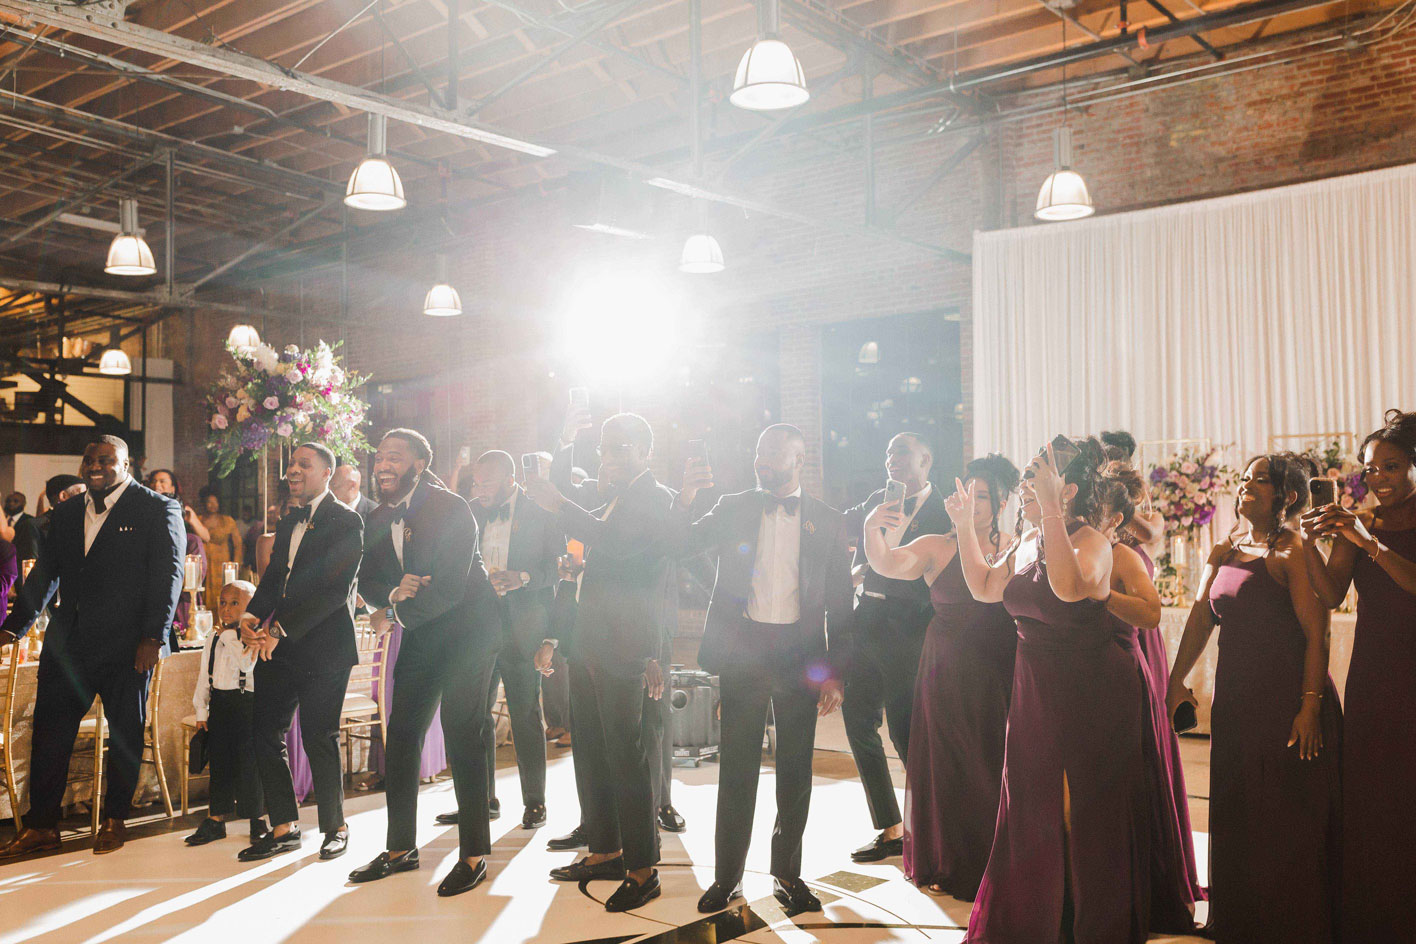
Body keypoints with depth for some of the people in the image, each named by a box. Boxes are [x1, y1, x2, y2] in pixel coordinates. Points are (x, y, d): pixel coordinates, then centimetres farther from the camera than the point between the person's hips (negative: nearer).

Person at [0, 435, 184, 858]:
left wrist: (153, 637, -15)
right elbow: (44, 574, 17)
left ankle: (114, 820, 19)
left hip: (127, 644, -5)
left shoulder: (159, 510, -2)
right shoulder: (67, 513, 15)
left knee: (125, 732, 5)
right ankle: (41, 825, 18)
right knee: (50, 731, 5)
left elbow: (168, 576, -8)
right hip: (68, 641, 5)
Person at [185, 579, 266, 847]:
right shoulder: (213, 639, 10)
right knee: (219, 762, 11)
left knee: (249, 761, -1)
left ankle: (257, 818, 13)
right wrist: (201, 711, 11)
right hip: (219, 704, 6)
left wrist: (229, 636, -18)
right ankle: (216, 818, 20)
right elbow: (204, 676, 14)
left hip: (246, 702, -6)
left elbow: (247, 664, -25)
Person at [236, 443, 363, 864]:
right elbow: (273, 578, 17)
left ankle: (335, 827, 15)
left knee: (319, 737, -3)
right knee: (265, 731, 5)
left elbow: (336, 588, -16)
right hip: (278, 645, 7)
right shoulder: (287, 524, 19)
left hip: (324, 646, -7)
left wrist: (280, 630, -19)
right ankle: (284, 828, 17)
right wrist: (251, 616, -4)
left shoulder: (345, 521, -7)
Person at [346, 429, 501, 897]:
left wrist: (395, 616, -15)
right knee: (401, 735, 7)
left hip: (466, 627, -7)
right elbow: (368, 581, 5)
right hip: (421, 633, 8)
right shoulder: (379, 519, 4)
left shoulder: (451, 509, -19)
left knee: (462, 735, -8)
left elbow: (450, 589, -25)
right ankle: (400, 848, 20)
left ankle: (474, 854, 2)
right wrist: (394, 593, -18)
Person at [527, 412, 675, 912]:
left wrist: (560, 506, -25)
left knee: (626, 756, -5)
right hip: (589, 646, 9)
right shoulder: (613, 501, 18)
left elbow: (620, 544, -24)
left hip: (623, 648, -9)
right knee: (591, 753, 15)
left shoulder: (655, 498, -9)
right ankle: (605, 852, 29)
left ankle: (642, 869, 6)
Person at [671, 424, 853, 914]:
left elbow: (840, 603, 4)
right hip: (743, 651, 0)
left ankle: (787, 873, 23)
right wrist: (685, 499, -21)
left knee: (795, 769, 8)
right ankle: (727, 877, 16)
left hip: (800, 655, 0)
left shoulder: (828, 521, 3)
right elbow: (685, 544, -4)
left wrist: (834, 671, -1)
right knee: (736, 767, 5)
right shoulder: (733, 507, 7)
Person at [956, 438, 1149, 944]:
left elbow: (1069, 587, -38)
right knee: (1033, 804, 16)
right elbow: (985, 588, 17)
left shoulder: (1092, 540, -17)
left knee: (1088, 808, 4)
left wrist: (1050, 508, -39)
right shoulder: (1028, 541, 6)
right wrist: (965, 525, 11)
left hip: (1092, 692, -7)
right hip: (1035, 689, 8)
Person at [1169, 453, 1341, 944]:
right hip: (1235, 701, 7)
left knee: (1290, 824, 2)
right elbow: (1201, 616, 13)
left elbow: (1316, 634, -13)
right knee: (1235, 819, 13)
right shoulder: (1225, 548, 12)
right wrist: (1176, 681, 11)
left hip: (1288, 701, -6)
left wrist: (1311, 705, -19)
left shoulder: (1292, 551, -9)